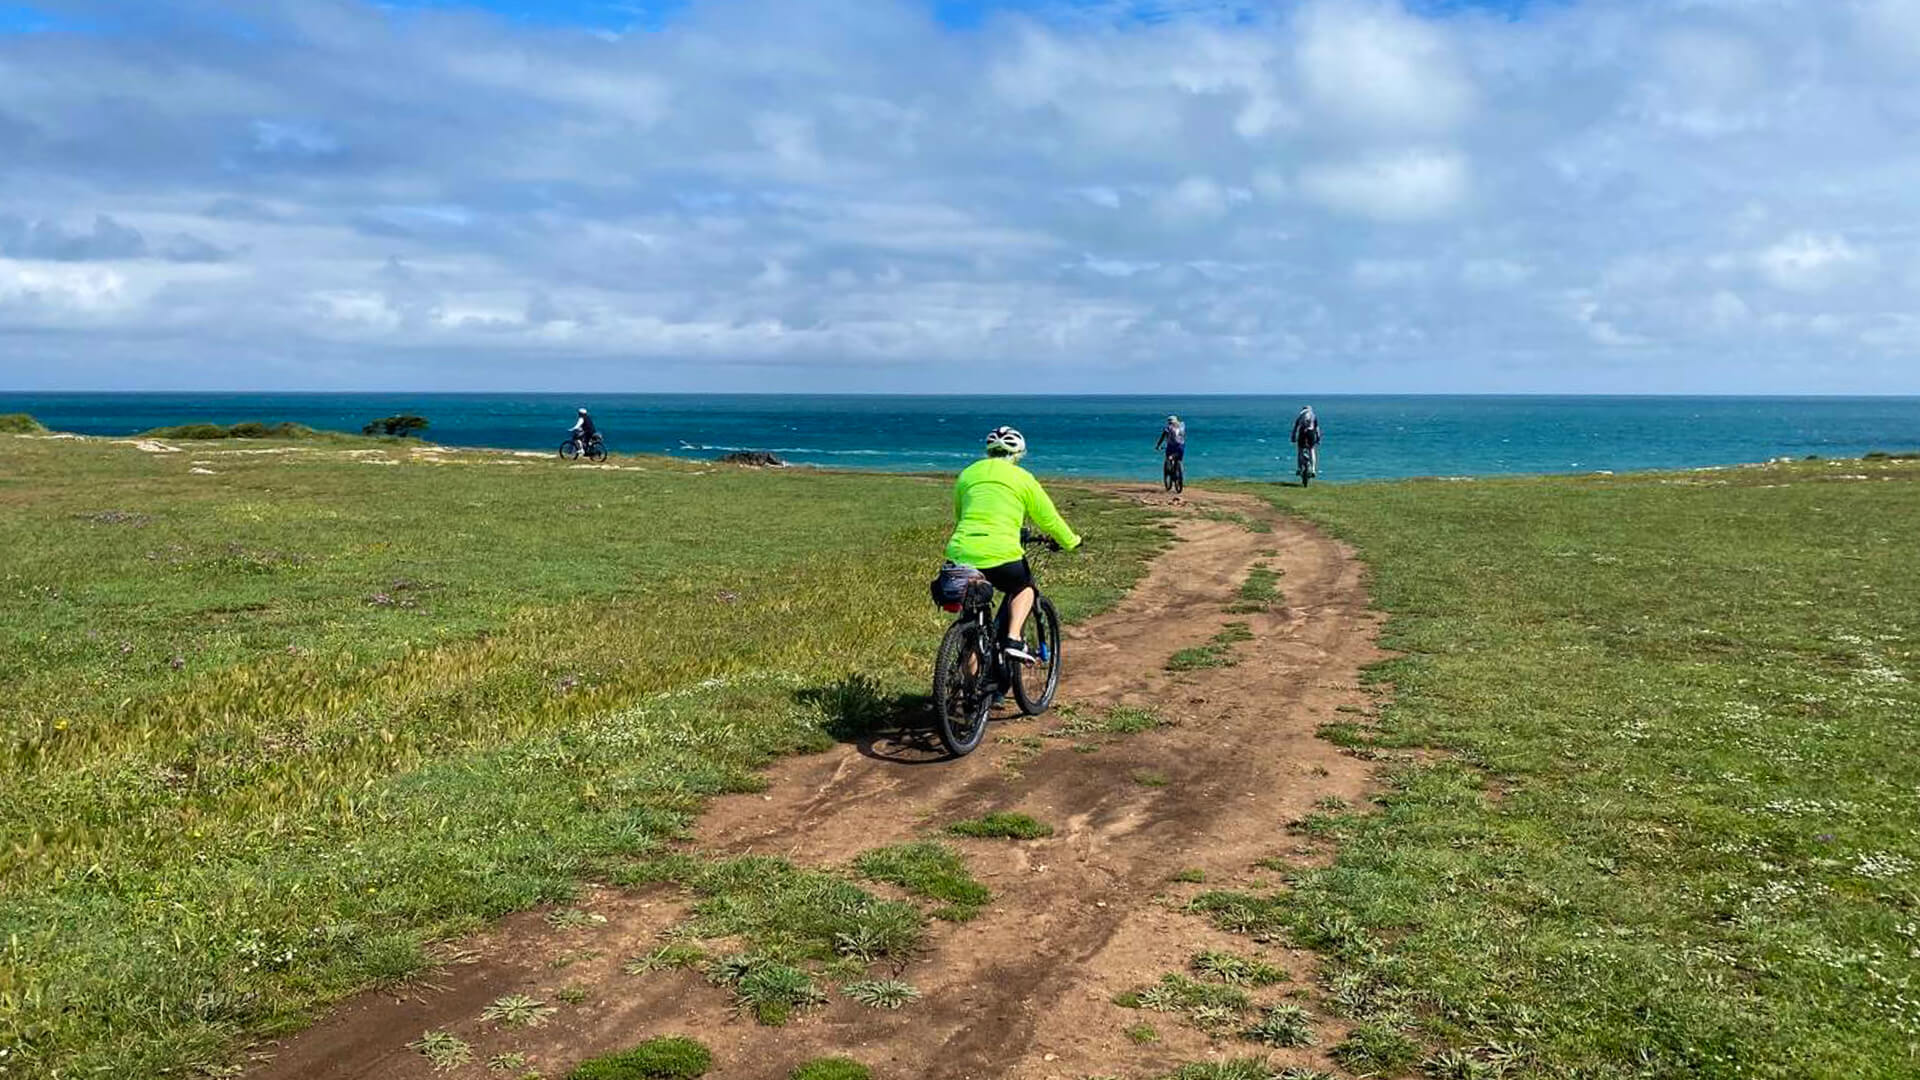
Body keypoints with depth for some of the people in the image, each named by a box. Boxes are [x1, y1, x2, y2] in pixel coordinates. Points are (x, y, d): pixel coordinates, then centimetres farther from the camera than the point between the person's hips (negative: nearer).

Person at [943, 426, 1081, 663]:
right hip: (1000, 556, -3)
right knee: (1024, 587, 27)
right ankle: (1013, 639, 6)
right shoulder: (1022, 478, 9)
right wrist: (1071, 542, 31)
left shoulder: (967, 474, 20)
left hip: (959, 555, 3)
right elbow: (1049, 519, 14)